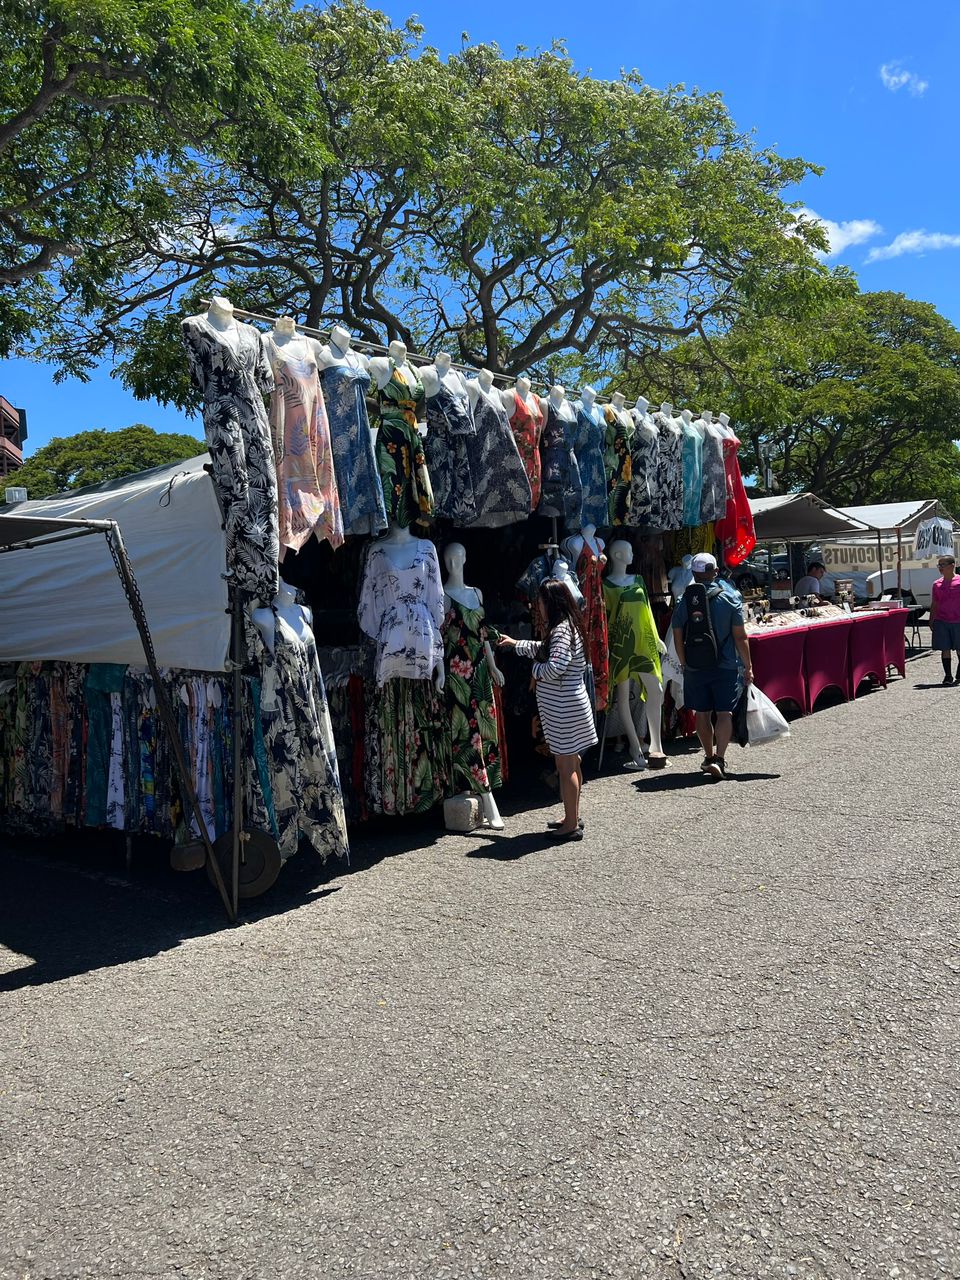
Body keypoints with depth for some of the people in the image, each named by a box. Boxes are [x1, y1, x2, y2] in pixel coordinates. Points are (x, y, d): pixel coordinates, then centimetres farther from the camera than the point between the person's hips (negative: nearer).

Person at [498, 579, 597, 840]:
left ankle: (571, 826, 4)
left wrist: (536, 669, -10)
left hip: (563, 709, -10)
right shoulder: (567, 626, 13)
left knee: (565, 766, -3)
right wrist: (516, 643, 37)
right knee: (572, 764, 17)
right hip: (568, 705, 10)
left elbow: (554, 667, -30)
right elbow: (544, 649, 31)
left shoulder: (561, 630, -19)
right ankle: (573, 817, 28)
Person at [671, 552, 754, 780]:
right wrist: (748, 666, 3)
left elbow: (678, 638, 1)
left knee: (702, 713, 13)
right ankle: (719, 758, -13)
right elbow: (740, 637, -5)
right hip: (726, 667, -2)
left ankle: (709, 756, 25)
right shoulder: (729, 599, -5)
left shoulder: (683, 602, -2)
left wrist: (685, 664, 13)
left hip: (695, 668, 2)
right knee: (725, 713, 0)